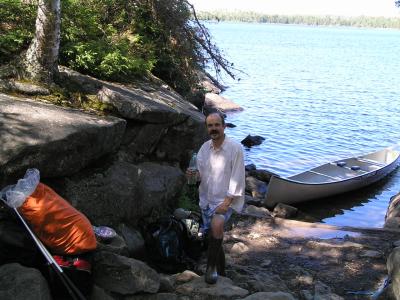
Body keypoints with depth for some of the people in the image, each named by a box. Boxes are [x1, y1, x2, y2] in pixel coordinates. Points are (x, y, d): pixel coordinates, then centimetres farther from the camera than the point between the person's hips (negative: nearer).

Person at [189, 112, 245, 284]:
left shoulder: (235, 148, -13)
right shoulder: (204, 148, 3)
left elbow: (237, 179, -15)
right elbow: (200, 175, 11)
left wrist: (226, 203, -20)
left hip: (226, 199, -6)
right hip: (206, 199, 6)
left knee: (217, 225, -33)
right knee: (215, 238, 14)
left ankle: (211, 267, -17)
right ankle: (221, 272, 34)